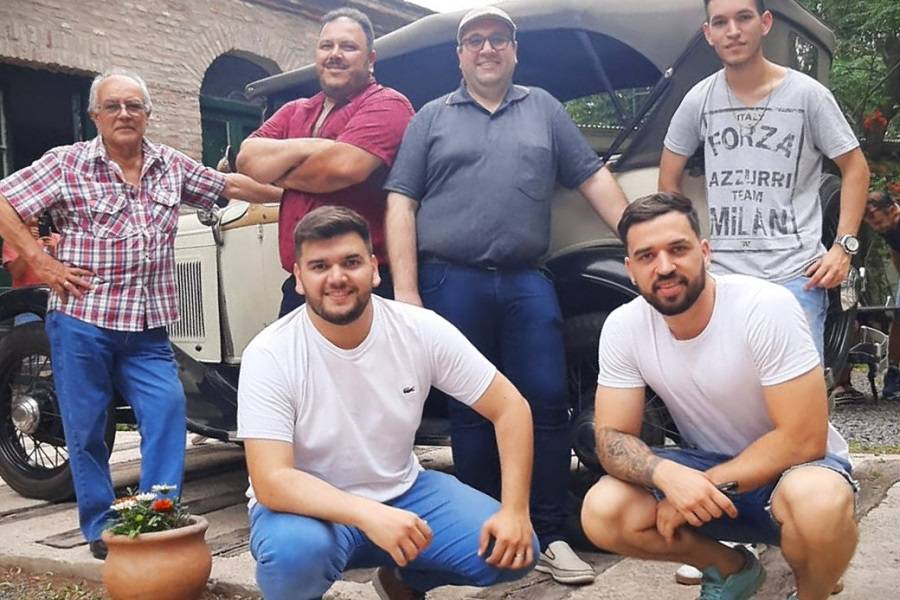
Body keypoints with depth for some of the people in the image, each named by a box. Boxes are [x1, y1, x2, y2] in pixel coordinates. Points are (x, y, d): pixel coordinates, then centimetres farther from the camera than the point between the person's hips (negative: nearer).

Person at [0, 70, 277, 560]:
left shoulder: (172, 166, 9)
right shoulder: (66, 164, -1)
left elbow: (231, 186, 17)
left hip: (148, 326, 3)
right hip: (81, 320, -2)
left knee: (168, 408, -9)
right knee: (86, 427, 5)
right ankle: (100, 527, 19)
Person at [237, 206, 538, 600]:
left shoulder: (421, 331, -13)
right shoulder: (269, 355, -21)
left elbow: (509, 407, -8)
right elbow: (271, 481, -27)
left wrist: (514, 511, -18)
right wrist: (369, 516, -41)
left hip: (402, 493, 4)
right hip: (311, 507, -3)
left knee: (510, 552, -14)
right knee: (294, 551, -37)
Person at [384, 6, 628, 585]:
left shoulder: (543, 108, 16)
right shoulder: (432, 117, 12)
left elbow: (594, 177, 13)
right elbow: (401, 203, 4)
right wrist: (406, 291, -5)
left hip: (527, 282, 1)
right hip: (452, 283, -1)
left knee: (548, 405, -2)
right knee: (471, 413, 5)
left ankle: (552, 537, 9)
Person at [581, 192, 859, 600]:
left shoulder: (767, 308, -25)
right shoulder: (622, 327, -13)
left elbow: (803, 439, -24)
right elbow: (612, 436, -11)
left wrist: (708, 487, -25)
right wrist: (666, 474, -32)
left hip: (790, 464, -3)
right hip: (707, 468, 4)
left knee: (819, 501, -38)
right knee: (602, 514, -20)